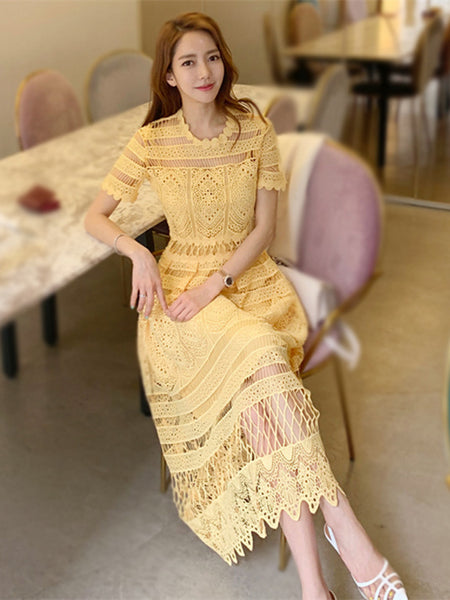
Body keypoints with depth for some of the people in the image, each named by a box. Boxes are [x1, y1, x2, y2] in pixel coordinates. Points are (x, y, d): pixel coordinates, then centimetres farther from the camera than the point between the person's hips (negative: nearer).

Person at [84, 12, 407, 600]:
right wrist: (138, 252, -16)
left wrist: (215, 284, -14)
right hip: (181, 283, -1)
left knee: (254, 392, -30)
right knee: (260, 358, -33)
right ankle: (341, 519, -30)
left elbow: (263, 228, 0)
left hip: (251, 278, 1)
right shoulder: (153, 141, -1)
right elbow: (94, 216, 4)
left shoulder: (255, 129, 2)